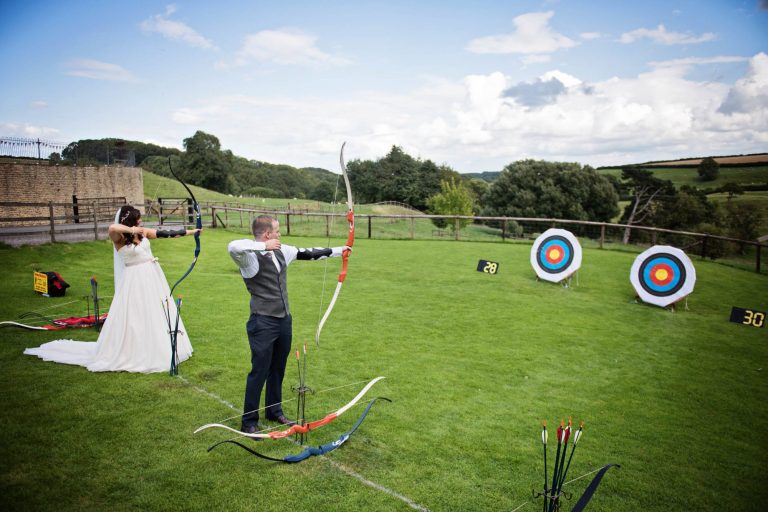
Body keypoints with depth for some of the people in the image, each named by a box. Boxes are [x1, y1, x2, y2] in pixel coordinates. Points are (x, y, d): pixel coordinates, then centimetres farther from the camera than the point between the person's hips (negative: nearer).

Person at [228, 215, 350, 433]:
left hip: (284, 320, 7)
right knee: (259, 372, 2)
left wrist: (338, 250, 23)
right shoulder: (250, 256, -16)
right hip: (263, 323, -7)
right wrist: (263, 246, -30)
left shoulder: (282, 251, 6)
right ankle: (249, 423, 17)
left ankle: (274, 411, 36)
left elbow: (307, 253, 17)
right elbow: (233, 247, -38)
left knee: (278, 369, 19)